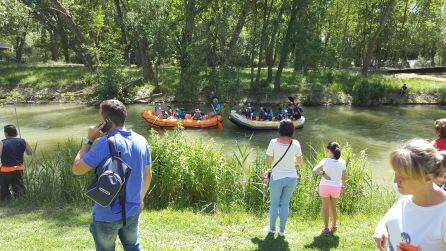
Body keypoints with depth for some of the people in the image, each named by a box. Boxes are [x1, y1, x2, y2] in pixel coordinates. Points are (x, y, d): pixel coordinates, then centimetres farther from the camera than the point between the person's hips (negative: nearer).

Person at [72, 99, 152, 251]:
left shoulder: (106, 143, -23)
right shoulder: (141, 141, -3)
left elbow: (76, 169, -14)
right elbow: (148, 175, 8)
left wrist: (89, 139, -7)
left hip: (107, 215, -5)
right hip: (133, 211, 5)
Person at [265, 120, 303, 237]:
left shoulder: (274, 142, -16)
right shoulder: (295, 144, -9)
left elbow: (268, 160, -10)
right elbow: (299, 161, 3)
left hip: (277, 178, -2)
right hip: (292, 178, 2)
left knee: (274, 204, 14)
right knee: (285, 204, 14)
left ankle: (272, 228, 28)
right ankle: (282, 230, 22)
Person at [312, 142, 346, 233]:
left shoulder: (325, 161, -15)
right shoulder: (342, 162, -6)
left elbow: (314, 170, -26)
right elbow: (343, 177, 4)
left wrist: (322, 173, -14)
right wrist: (342, 186, 17)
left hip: (325, 186, -3)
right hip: (336, 187, 3)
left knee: (325, 207, 12)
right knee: (333, 206, 22)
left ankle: (326, 228, 14)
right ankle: (334, 226, 30)